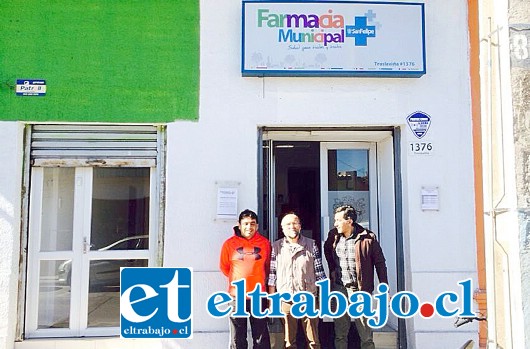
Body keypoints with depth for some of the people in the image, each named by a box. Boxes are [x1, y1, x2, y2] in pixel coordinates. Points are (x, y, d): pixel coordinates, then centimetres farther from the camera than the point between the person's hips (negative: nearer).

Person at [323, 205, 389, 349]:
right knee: (340, 335, 11)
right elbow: (327, 250, 23)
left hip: (360, 290, -3)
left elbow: (380, 263, -4)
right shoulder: (334, 235, 2)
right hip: (339, 289, 3)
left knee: (366, 336, 4)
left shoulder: (367, 237, -9)